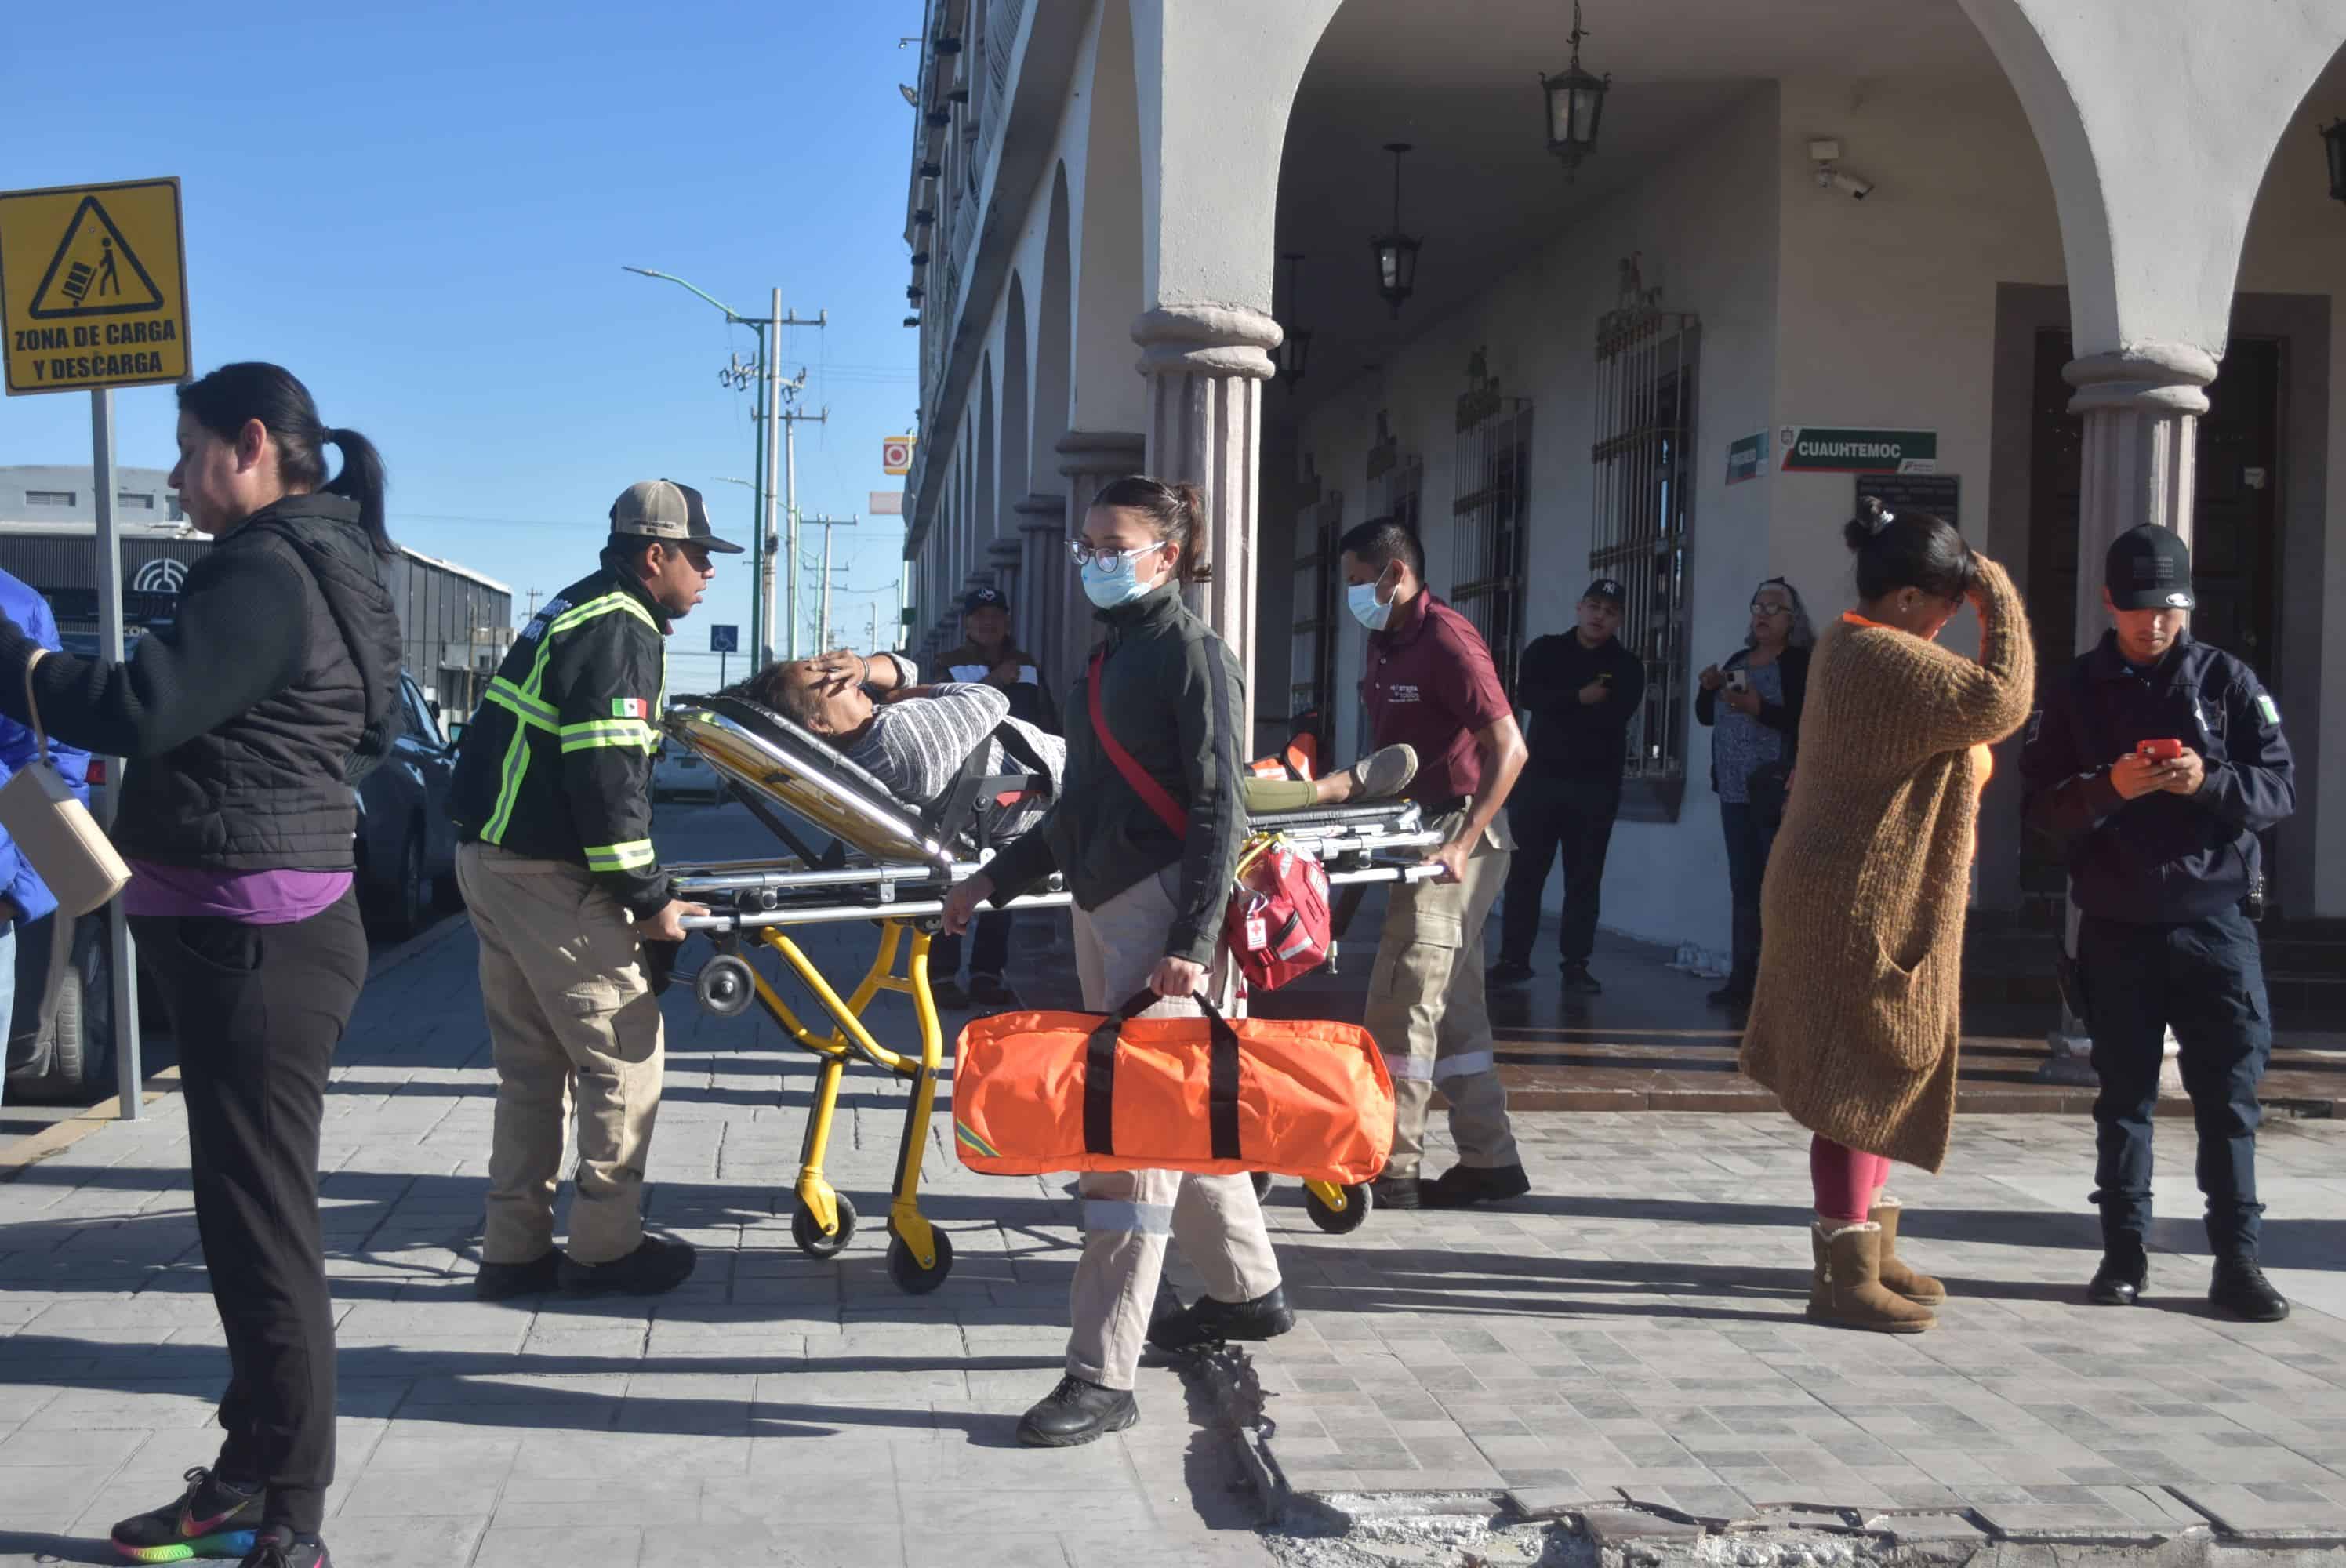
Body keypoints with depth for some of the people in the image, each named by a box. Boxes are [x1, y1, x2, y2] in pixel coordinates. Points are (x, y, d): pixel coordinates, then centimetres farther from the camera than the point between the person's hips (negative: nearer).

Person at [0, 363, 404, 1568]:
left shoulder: (269, 574, -16)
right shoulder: (325, 565, 16)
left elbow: (133, 708, -25)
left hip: (252, 936, -11)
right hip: (249, 930, 11)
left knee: (259, 1226, -4)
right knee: (246, 1215, 17)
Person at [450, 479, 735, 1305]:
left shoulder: (579, 614, 17)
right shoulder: (620, 633, -14)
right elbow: (606, 777, -22)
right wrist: (649, 896, -15)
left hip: (491, 858, 10)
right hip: (548, 876, -10)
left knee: (534, 1065, 15)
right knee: (624, 1056, 1)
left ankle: (514, 1250, 19)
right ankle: (605, 1247, 8)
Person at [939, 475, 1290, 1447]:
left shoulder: (1194, 656, -10)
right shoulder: (1113, 654, 17)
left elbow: (1218, 811, -16)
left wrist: (1194, 943, -25)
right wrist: (995, 881, 21)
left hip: (1163, 915, -9)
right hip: (1102, 909, 9)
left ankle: (1103, 1375, -6)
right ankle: (1248, 1291, 34)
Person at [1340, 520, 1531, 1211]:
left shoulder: (1446, 640, -16)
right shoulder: (1385, 640, 12)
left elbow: (1509, 750, -21)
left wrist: (1461, 843, -26)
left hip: (1457, 833, -10)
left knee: (1401, 1006, -9)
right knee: (1453, 1009, 12)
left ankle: (1391, 1171, -4)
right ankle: (1489, 1159, 20)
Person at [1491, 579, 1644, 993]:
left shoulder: (1627, 667, 5)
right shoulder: (1545, 651, 9)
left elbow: (1615, 717, -13)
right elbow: (1527, 695, -10)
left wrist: (1559, 707, -9)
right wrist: (1580, 699, -14)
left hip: (1596, 785, -1)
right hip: (1539, 776, 1)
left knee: (1585, 879, 2)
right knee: (1523, 871, 2)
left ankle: (1576, 966, 6)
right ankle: (1514, 959, 9)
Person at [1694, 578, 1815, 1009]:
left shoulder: (1804, 663, -6)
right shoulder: (1739, 660, 16)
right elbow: (1706, 716, 19)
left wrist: (1760, 709, -23)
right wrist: (1708, 689, 0)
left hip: (1778, 792, -7)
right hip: (1735, 792, 7)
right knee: (1743, 887, 9)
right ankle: (1743, 979, 13)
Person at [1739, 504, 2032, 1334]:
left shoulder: (1850, 643, 13)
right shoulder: (1890, 658, -20)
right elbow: (2003, 700, -23)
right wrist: (2002, 602, -12)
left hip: (1853, 898, 11)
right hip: (1864, 903, -11)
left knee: (1876, 1077, 17)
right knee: (1866, 1080, -6)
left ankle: (1869, 1249, 28)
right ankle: (1844, 1275, -1)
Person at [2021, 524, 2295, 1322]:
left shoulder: (2228, 680, 2)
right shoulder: (2077, 690, 4)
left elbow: (2281, 786, 0)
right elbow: (2042, 806, 1)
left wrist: (2211, 782, -19)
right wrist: (2108, 787, -18)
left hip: (2215, 920, -1)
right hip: (2117, 926, 1)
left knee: (2230, 1095, 1)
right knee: (2124, 1094, 8)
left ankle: (2237, 1262, 8)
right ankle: (2124, 1253, 16)